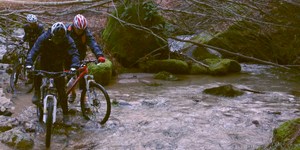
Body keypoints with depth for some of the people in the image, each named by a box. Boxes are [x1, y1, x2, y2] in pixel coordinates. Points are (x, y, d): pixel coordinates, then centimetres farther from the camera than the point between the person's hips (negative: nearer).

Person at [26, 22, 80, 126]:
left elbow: (74, 53, -29)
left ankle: (65, 115, 6)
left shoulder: (68, 40, -21)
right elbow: (34, 50, -30)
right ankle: (37, 93, -7)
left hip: (58, 66, 0)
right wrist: (29, 63, -46)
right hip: (44, 62, 0)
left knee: (61, 91, -4)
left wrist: (74, 66, -49)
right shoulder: (44, 38, -23)